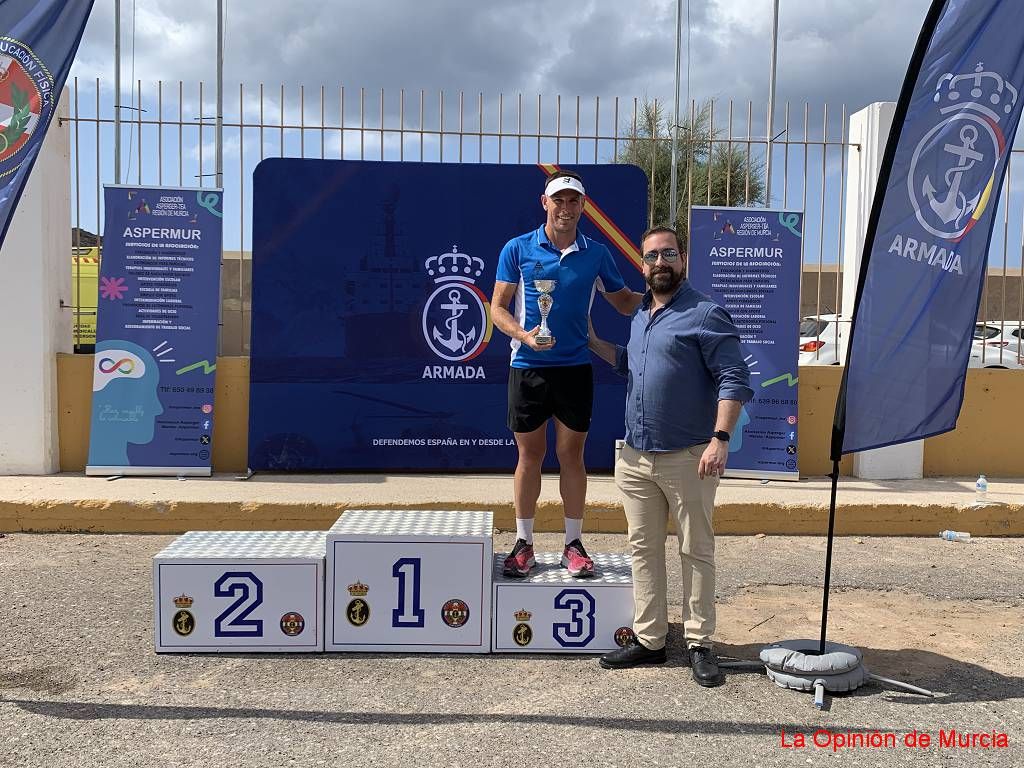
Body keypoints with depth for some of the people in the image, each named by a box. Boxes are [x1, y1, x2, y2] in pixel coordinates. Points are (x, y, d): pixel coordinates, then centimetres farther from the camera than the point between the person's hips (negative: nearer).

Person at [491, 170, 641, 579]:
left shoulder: (596, 254, 4)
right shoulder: (518, 249, -1)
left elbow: (625, 302, 12)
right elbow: (498, 307, -1)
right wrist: (525, 336, -19)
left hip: (576, 368, 1)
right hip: (528, 368, -1)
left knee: (572, 456, 7)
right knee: (529, 457, 7)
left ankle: (573, 544, 19)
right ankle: (523, 543, 19)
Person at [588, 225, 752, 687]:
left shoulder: (705, 314, -8)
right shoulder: (640, 316, 16)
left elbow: (735, 380, -13)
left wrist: (720, 438, -23)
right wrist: (592, 342, 25)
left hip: (688, 458, -7)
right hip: (635, 458, 7)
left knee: (696, 552, 4)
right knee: (644, 550, 11)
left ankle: (699, 644, 14)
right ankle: (649, 640, 21)